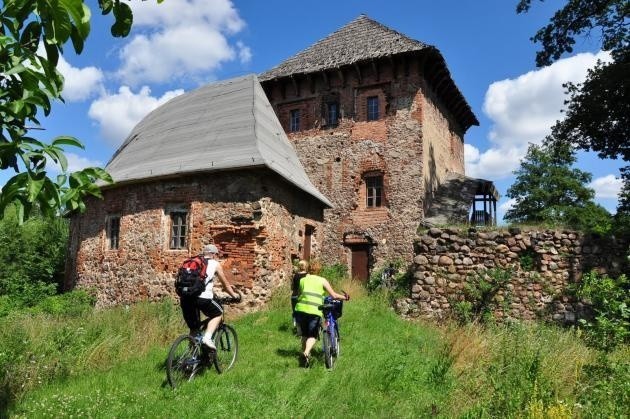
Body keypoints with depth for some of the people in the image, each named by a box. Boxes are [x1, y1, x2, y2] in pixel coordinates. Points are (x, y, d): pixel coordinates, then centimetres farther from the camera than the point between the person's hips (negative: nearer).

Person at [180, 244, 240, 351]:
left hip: (185, 298, 5)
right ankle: (207, 338, 1)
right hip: (202, 297, -5)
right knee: (218, 314, 20)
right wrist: (234, 295, 39)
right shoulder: (215, 264, 14)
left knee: (194, 328, 20)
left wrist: (212, 293, 52)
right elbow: (225, 284, 22)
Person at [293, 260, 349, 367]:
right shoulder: (322, 280, 8)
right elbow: (334, 295, 6)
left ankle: (304, 353, 29)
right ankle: (306, 353, -18)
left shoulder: (302, 280, 15)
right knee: (312, 336, 5)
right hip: (314, 311, -3)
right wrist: (345, 297, 21)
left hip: (301, 309, 3)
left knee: (304, 334, 22)